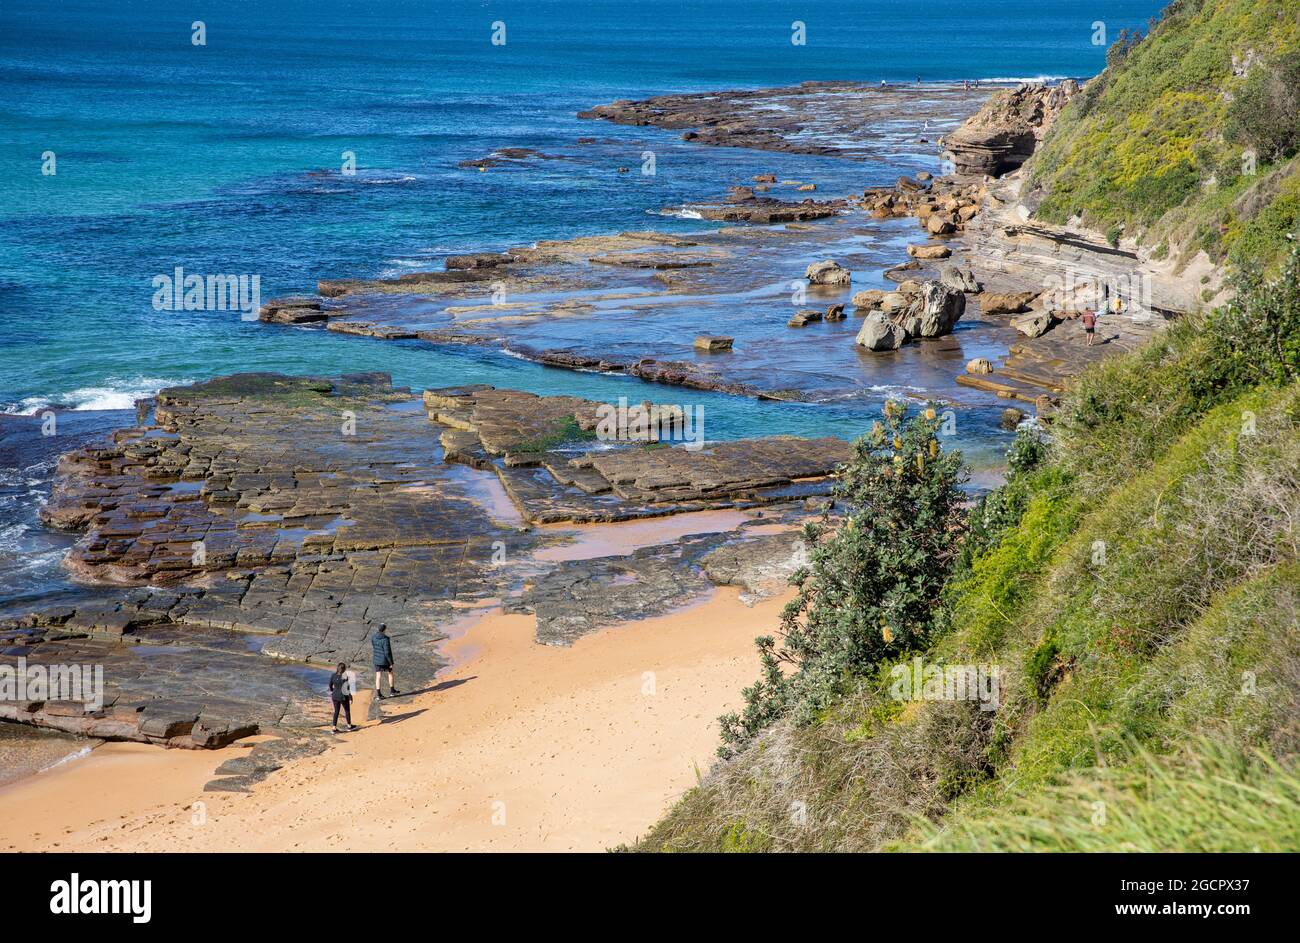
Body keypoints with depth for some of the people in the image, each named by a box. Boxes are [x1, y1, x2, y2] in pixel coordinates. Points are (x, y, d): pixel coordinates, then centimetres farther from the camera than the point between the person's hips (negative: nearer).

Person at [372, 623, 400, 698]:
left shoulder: (373, 637, -5)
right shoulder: (385, 639, -24)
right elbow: (387, 652, -23)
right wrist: (391, 662, -13)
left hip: (377, 660, 5)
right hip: (385, 660, -5)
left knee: (378, 676, 8)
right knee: (390, 673, 19)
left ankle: (378, 694, 4)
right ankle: (392, 690, 30)